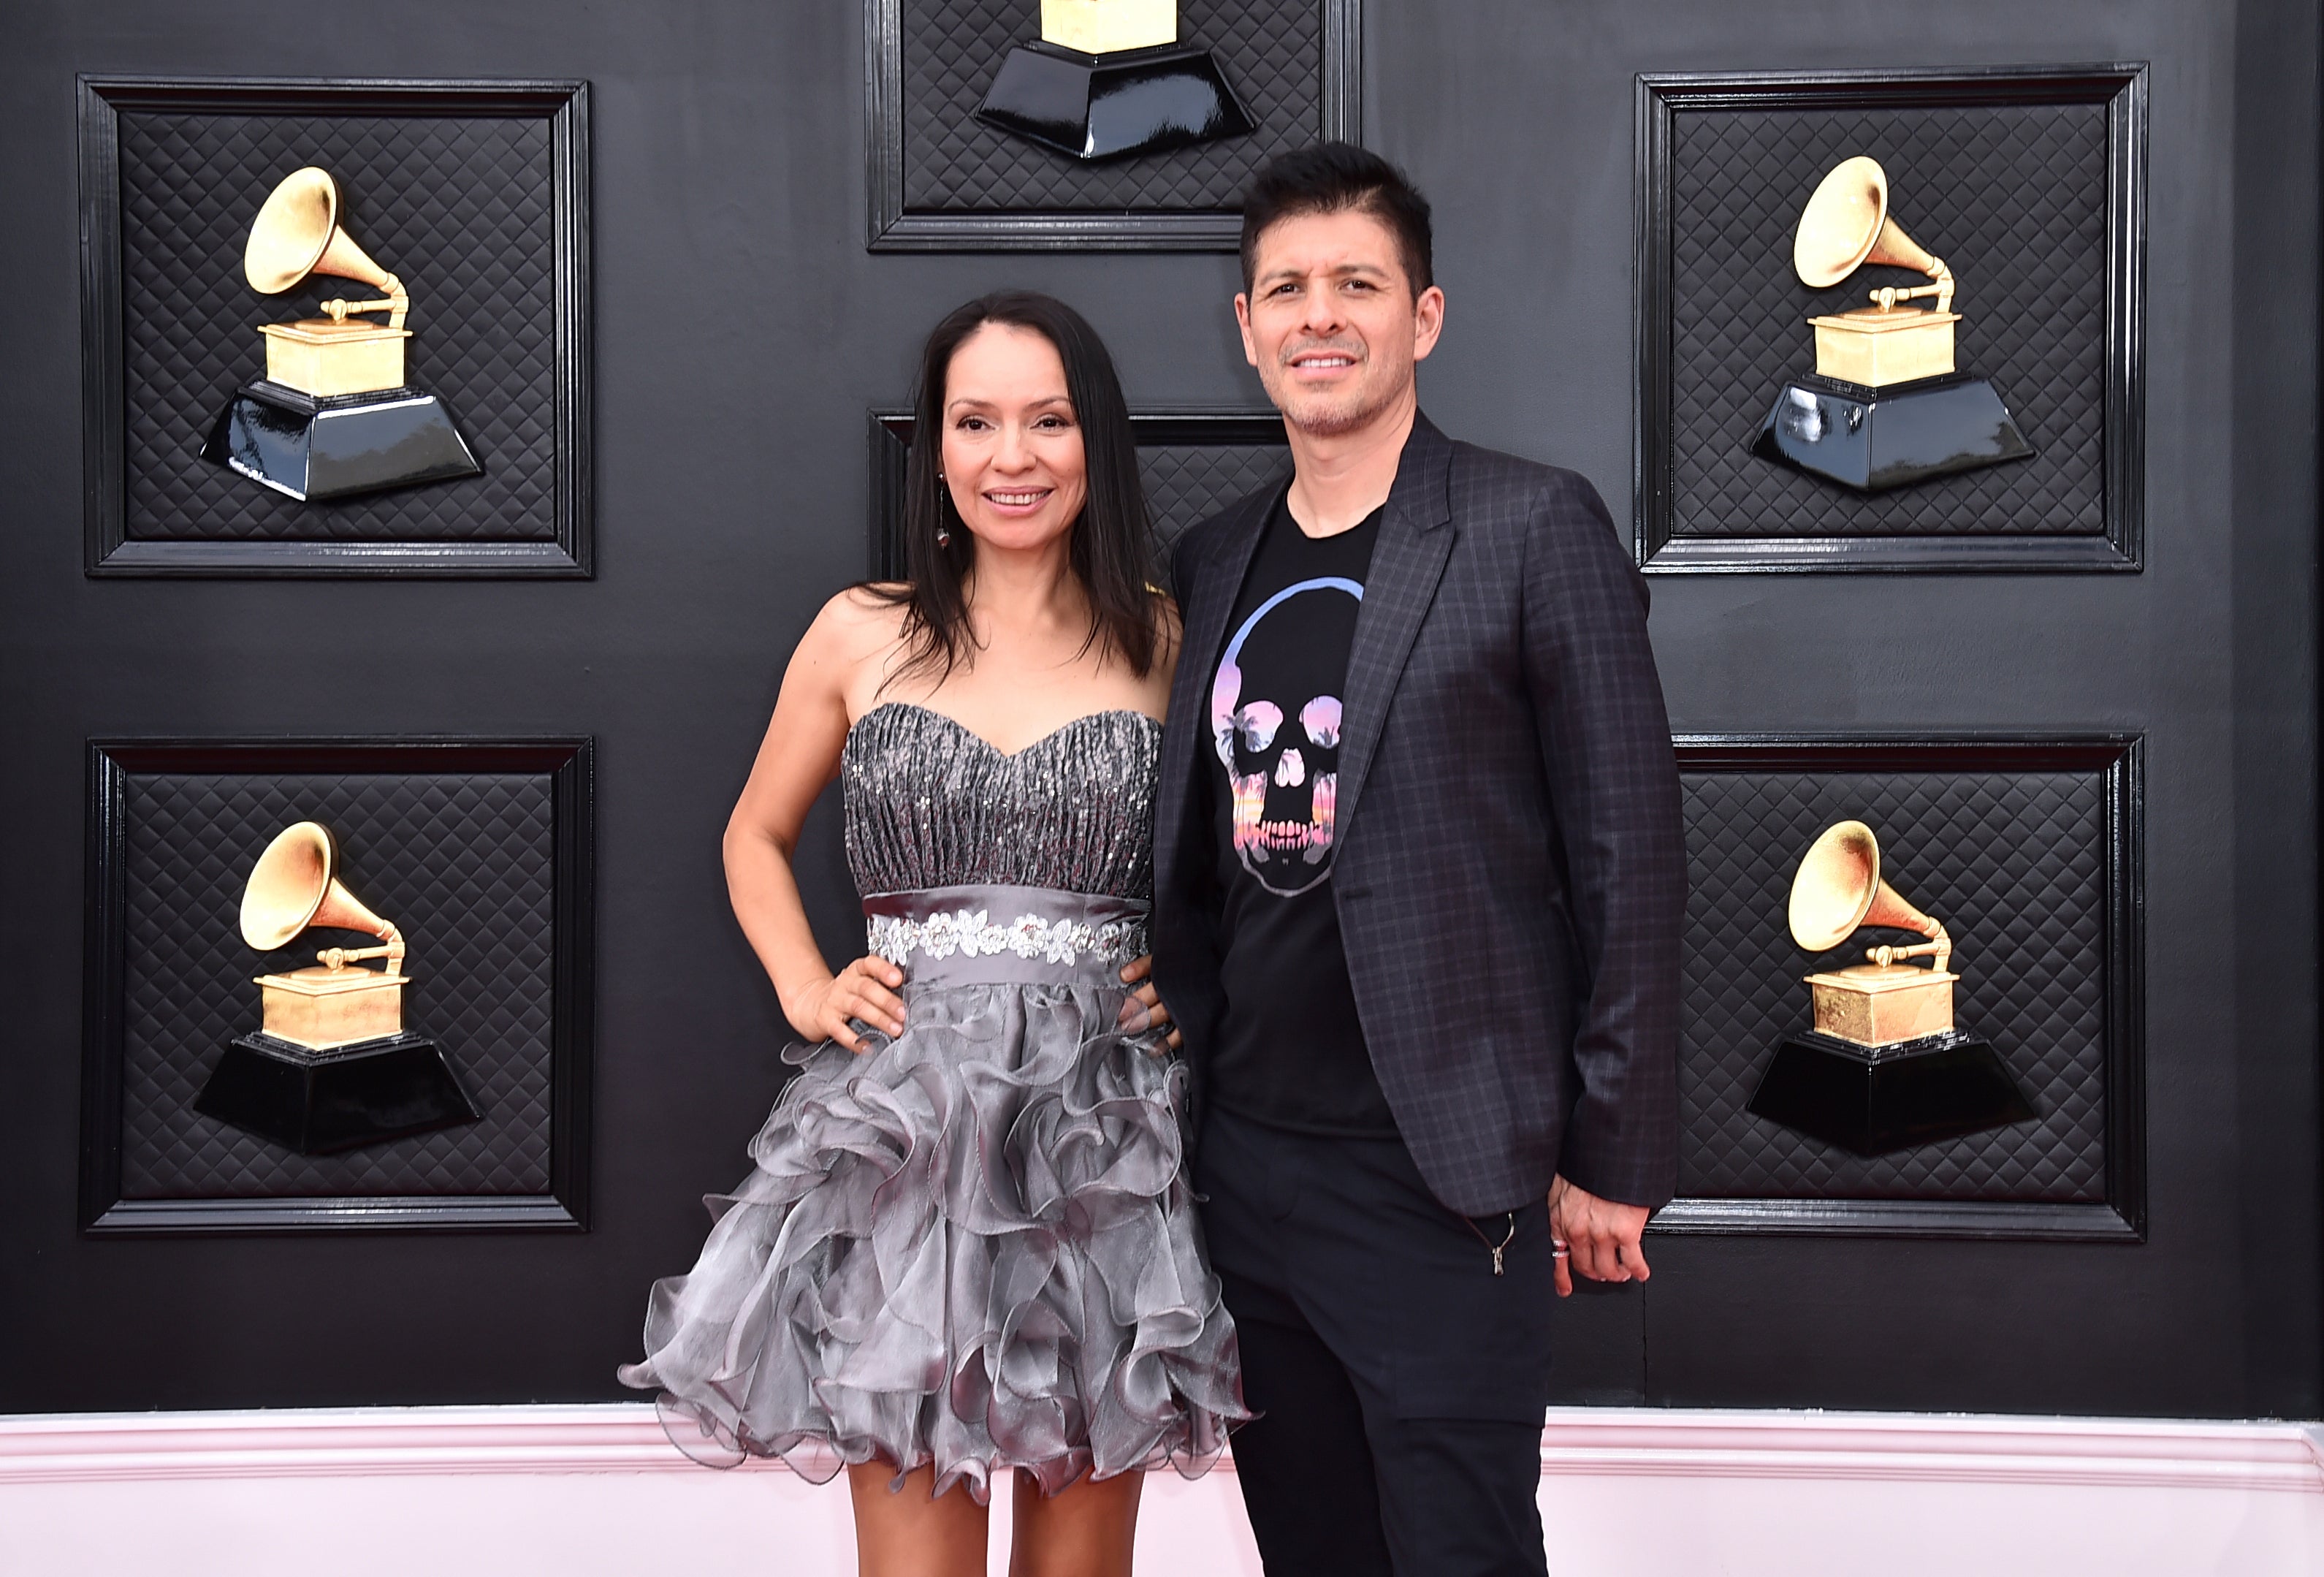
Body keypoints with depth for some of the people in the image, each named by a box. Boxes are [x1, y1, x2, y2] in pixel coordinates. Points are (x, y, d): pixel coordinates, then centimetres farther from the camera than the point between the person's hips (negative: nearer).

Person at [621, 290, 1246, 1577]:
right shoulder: (863, 636, 6)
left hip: (1110, 1124, 0)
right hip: (901, 1121, 0)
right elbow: (755, 840, 19)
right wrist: (806, 989, 4)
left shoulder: (1167, 643, 5)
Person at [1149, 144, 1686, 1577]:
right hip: (1246, 1169, 6)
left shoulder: (1534, 528, -6)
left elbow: (1631, 853, -8)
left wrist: (1612, 1154, -8)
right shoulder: (1216, 561, 12)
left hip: (1441, 1188, -6)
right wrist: (1182, 1094, 11)